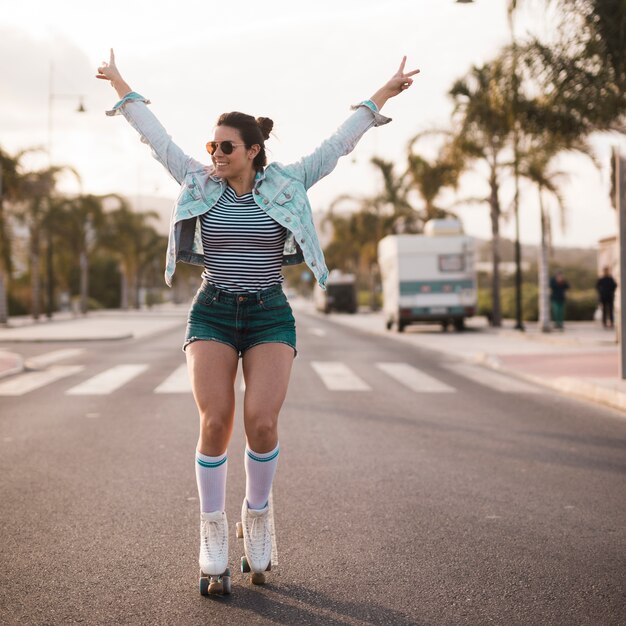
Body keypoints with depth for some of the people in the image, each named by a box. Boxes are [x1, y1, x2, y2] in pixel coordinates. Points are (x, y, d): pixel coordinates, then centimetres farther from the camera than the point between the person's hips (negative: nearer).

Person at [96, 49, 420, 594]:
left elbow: (339, 144, 5)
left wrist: (383, 94, 8)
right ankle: (213, 538, 2)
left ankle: (258, 516, 11)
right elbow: (156, 137, 14)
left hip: (270, 315, -1)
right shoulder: (200, 184, 5)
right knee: (215, 421, -13)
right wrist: (120, 85, 22)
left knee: (262, 421, -16)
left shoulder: (286, 185, 1)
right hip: (213, 313, 1)